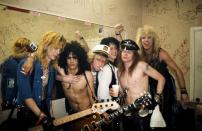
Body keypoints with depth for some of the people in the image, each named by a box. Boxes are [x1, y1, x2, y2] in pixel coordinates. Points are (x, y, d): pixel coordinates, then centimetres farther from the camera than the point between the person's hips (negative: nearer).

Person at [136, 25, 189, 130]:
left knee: (169, 114, 1)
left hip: (167, 86, -3)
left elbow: (177, 70, -16)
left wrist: (183, 91, -16)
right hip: (152, 87, 3)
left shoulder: (160, 53, -19)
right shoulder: (139, 54, -9)